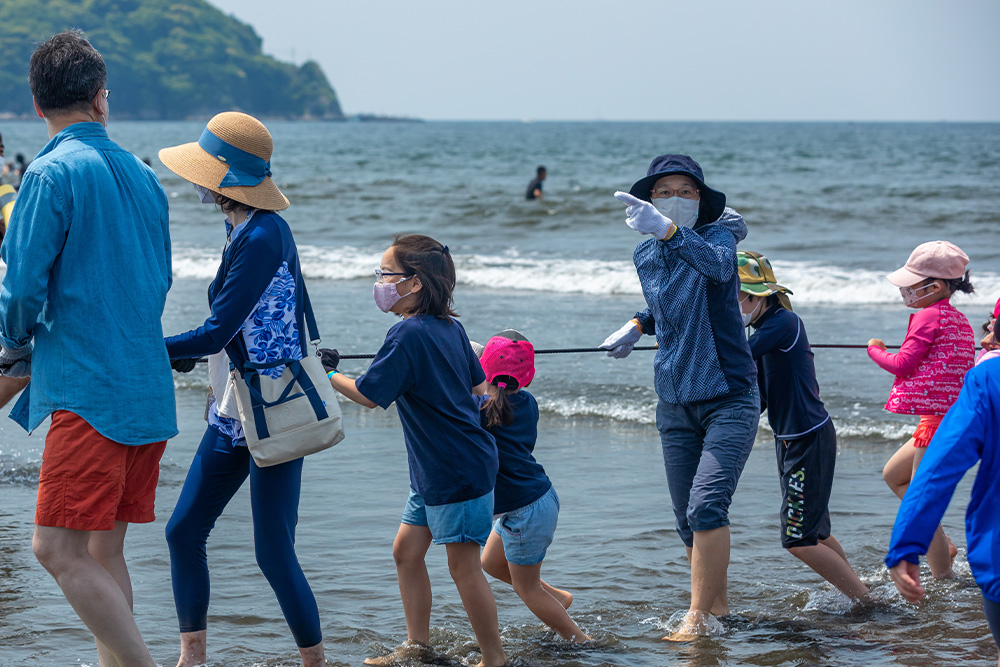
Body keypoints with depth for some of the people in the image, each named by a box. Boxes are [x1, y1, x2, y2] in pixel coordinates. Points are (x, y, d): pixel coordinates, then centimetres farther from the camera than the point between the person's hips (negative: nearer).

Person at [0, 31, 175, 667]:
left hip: (89, 390, -8)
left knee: (60, 550, -11)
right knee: (104, 551, 12)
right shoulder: (143, 177, 14)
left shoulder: (54, 173, -8)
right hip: (150, 388, 8)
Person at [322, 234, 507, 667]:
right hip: (433, 469, 10)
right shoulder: (450, 327, 8)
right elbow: (480, 387, 15)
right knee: (406, 550, 14)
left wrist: (328, 375, -4)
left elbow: (369, 394, -18)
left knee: (464, 566, -3)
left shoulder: (408, 334, -19)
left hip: (458, 470, -10)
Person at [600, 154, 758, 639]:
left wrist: (668, 230, -52)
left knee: (706, 507, -19)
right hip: (676, 403, 6)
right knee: (688, 521, 8)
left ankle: (697, 617, -13)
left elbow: (720, 265, -37)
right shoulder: (645, 256, 7)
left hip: (728, 400, -6)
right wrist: (637, 326, 10)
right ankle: (719, 605, 25)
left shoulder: (718, 234, -10)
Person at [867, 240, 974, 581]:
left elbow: (902, 364, -14)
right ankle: (943, 546, 21)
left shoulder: (928, 317, -13)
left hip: (938, 422, -10)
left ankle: (943, 578, 0)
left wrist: (875, 350, 4)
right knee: (893, 474, 25)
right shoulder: (960, 320, 14)